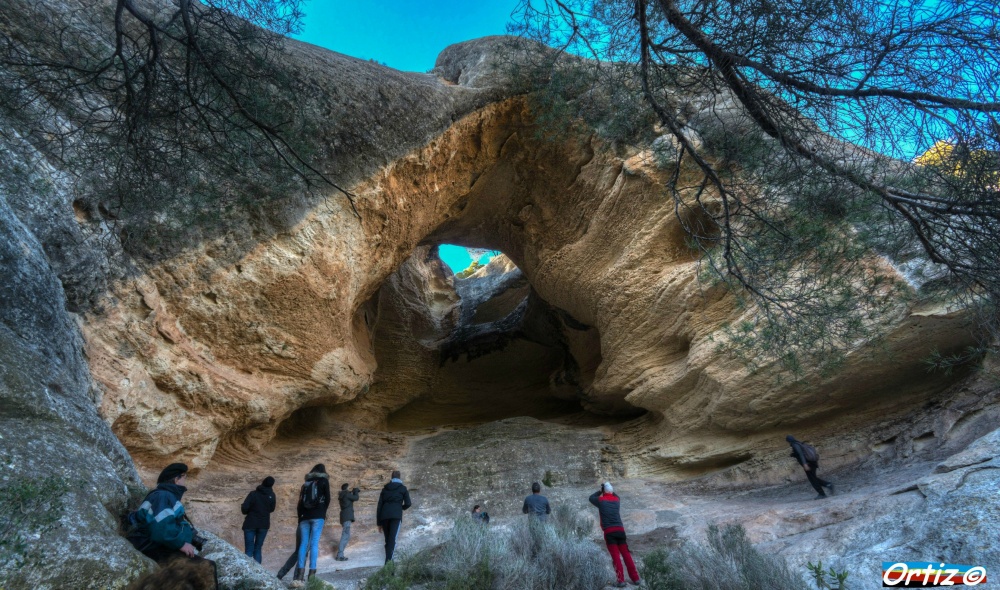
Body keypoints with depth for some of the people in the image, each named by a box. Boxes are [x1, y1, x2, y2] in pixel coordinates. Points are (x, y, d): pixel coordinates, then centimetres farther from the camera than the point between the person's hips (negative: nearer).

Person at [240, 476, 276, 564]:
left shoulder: (253, 494, -10)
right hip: (264, 525, 3)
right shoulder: (272, 495, -1)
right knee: (258, 548, 13)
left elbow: (244, 508, -16)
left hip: (250, 524, -2)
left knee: (249, 550, 2)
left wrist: (247, 512, 5)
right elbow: (271, 509, 8)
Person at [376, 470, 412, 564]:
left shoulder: (385, 489, 20)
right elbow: (408, 504, 4)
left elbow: (379, 506, 14)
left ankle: (388, 560, 13)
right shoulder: (403, 488, 12)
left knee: (387, 540, 14)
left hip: (384, 516, 3)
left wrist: (379, 523, 16)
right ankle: (388, 560, -26)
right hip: (396, 515, -3)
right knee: (392, 539, -10)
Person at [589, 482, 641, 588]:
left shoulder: (601, 500, 2)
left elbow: (591, 498, 21)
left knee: (615, 556, -3)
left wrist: (600, 491, 25)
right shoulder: (617, 499, 13)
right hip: (620, 530, 4)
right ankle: (635, 579, 13)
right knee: (626, 554, 10)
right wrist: (610, 490, 32)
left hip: (609, 532, -4)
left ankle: (621, 581, -8)